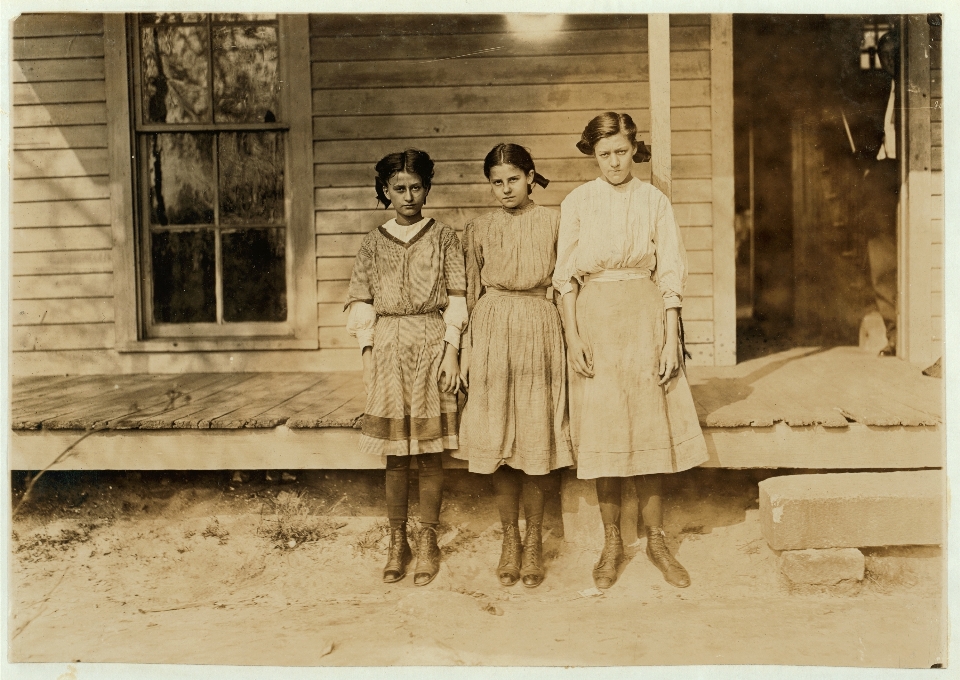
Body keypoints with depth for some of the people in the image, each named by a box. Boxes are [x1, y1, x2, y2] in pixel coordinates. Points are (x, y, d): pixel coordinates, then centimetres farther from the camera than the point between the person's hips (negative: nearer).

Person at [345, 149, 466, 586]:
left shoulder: (443, 237, 4)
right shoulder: (374, 242, 9)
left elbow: (456, 299, 1)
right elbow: (361, 300, 8)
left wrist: (451, 349, -7)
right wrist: (368, 350, -1)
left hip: (432, 345, -1)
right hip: (388, 349, 2)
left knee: (430, 452, 2)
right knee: (394, 454, 5)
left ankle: (428, 542, 14)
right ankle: (397, 542, 17)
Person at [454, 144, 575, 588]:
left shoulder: (553, 222, 4)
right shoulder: (479, 229, 8)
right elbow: (470, 292, 10)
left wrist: (572, 343, -2)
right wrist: (465, 351, 4)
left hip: (539, 330, -1)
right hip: (492, 331, 1)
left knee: (537, 435, 1)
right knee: (497, 436, 3)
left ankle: (534, 541, 14)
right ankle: (510, 539, 16)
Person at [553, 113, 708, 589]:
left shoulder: (654, 202, 4)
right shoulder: (576, 203, 3)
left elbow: (671, 275, 3)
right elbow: (566, 277, 2)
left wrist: (670, 339, -4)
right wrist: (573, 336, -7)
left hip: (644, 319, 0)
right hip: (594, 319, 0)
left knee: (649, 431, 2)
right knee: (602, 434, 2)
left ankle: (656, 540, 16)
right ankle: (612, 543, 16)